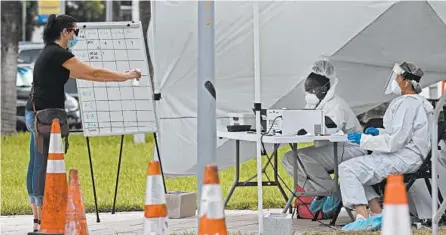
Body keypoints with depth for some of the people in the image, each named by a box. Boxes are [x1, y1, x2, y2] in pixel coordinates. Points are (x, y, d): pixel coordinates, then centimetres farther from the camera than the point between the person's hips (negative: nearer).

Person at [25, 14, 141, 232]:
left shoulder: (49, 53, 18)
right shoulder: (59, 54, -13)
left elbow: (81, 74, 24)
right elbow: (93, 73, -14)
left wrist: (120, 76, 24)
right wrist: (126, 76, -4)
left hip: (35, 114, 10)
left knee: (36, 165, 9)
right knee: (43, 165, -8)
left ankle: (38, 218, 12)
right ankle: (43, 220, -7)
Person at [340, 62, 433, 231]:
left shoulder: (407, 104, -17)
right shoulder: (416, 102, 17)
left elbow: (395, 140, -23)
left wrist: (363, 139, -15)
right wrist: (380, 132, 15)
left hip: (401, 159, -11)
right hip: (406, 158, 11)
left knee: (348, 169, -17)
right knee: (356, 168, 19)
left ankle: (363, 218, -23)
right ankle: (377, 215, 10)